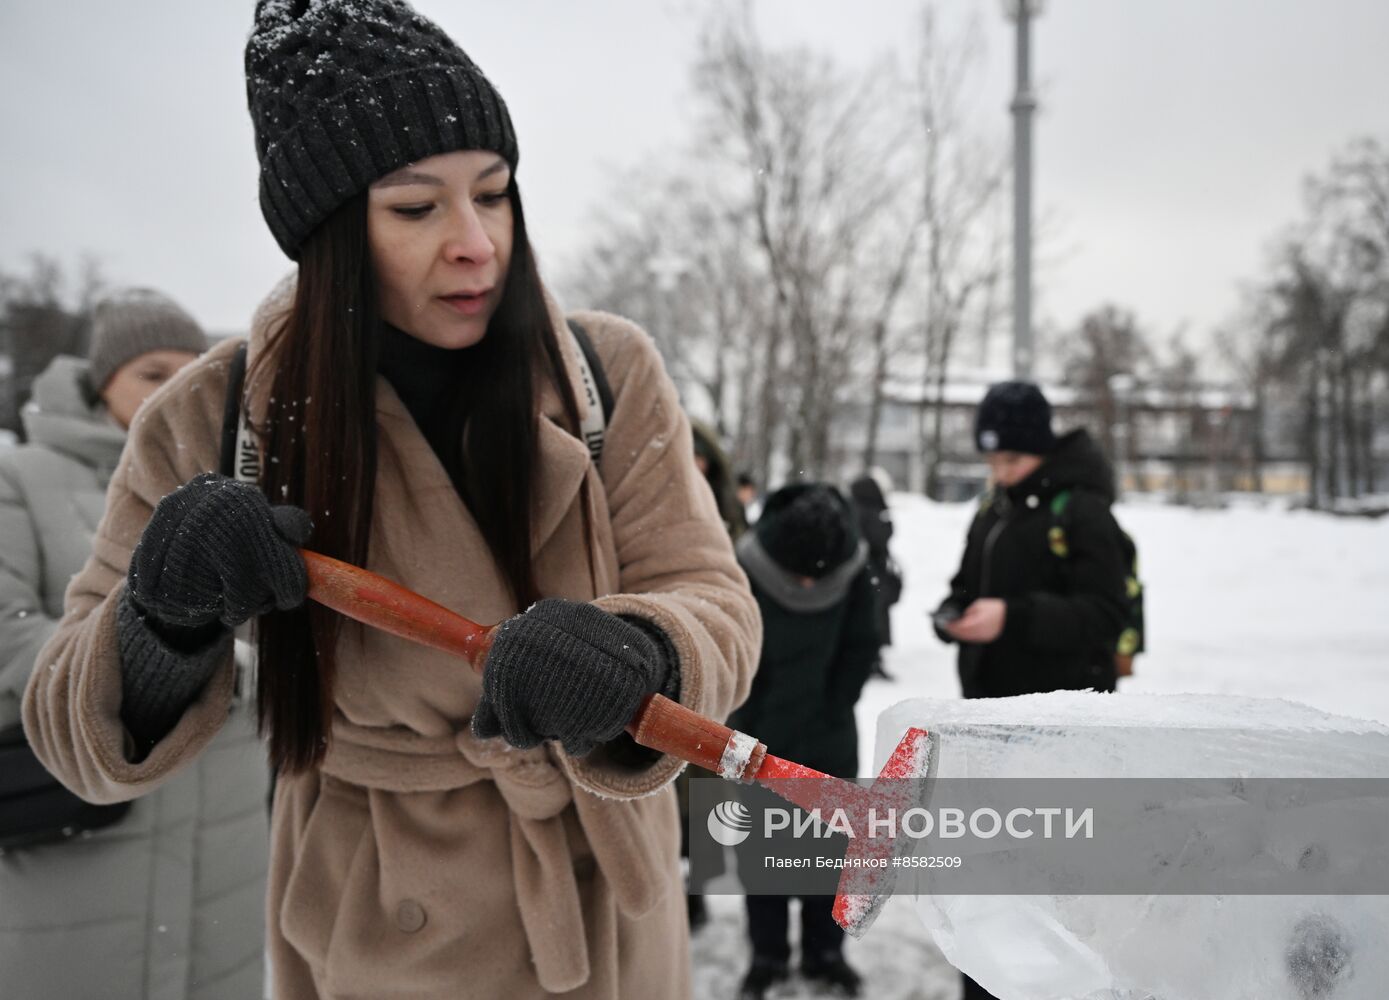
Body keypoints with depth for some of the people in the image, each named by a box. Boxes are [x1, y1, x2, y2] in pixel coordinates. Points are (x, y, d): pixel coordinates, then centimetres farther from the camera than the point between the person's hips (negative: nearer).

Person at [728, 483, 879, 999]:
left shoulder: (853, 571, -15)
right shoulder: (747, 568, -20)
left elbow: (861, 648, -6)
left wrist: (830, 711, -8)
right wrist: (756, 720, -11)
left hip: (829, 738, 1)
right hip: (761, 738, -1)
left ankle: (825, 950, 27)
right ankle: (767, 953, 25)